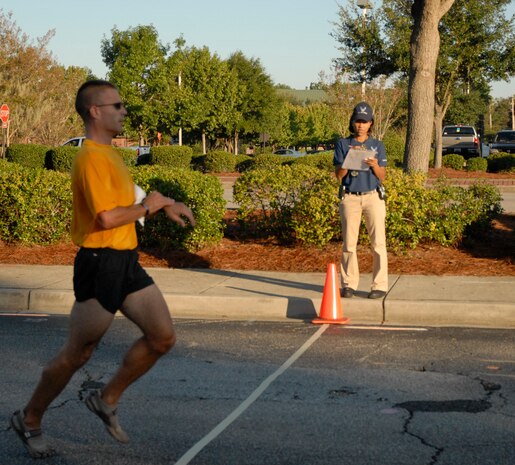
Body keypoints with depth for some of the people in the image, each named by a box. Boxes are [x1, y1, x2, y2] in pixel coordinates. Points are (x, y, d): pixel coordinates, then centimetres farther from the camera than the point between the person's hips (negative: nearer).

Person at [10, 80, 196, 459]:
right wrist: (148, 206, -11)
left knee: (163, 337, 5)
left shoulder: (110, 154, 15)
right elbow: (107, 218, -26)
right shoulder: (91, 158, -17)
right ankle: (29, 420, 21)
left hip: (126, 261, 9)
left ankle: (107, 400, 21)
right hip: (100, 264, -9)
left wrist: (164, 206, 14)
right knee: (77, 354, 2)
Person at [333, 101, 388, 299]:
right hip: (350, 197, 0)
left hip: (373, 196, 0)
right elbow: (339, 174, 1)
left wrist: (374, 165, -17)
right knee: (349, 242, 0)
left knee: (378, 242, -6)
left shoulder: (377, 145, 9)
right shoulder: (343, 144, 8)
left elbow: (382, 176, 4)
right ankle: (348, 284, 6)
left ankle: (380, 285, -4)